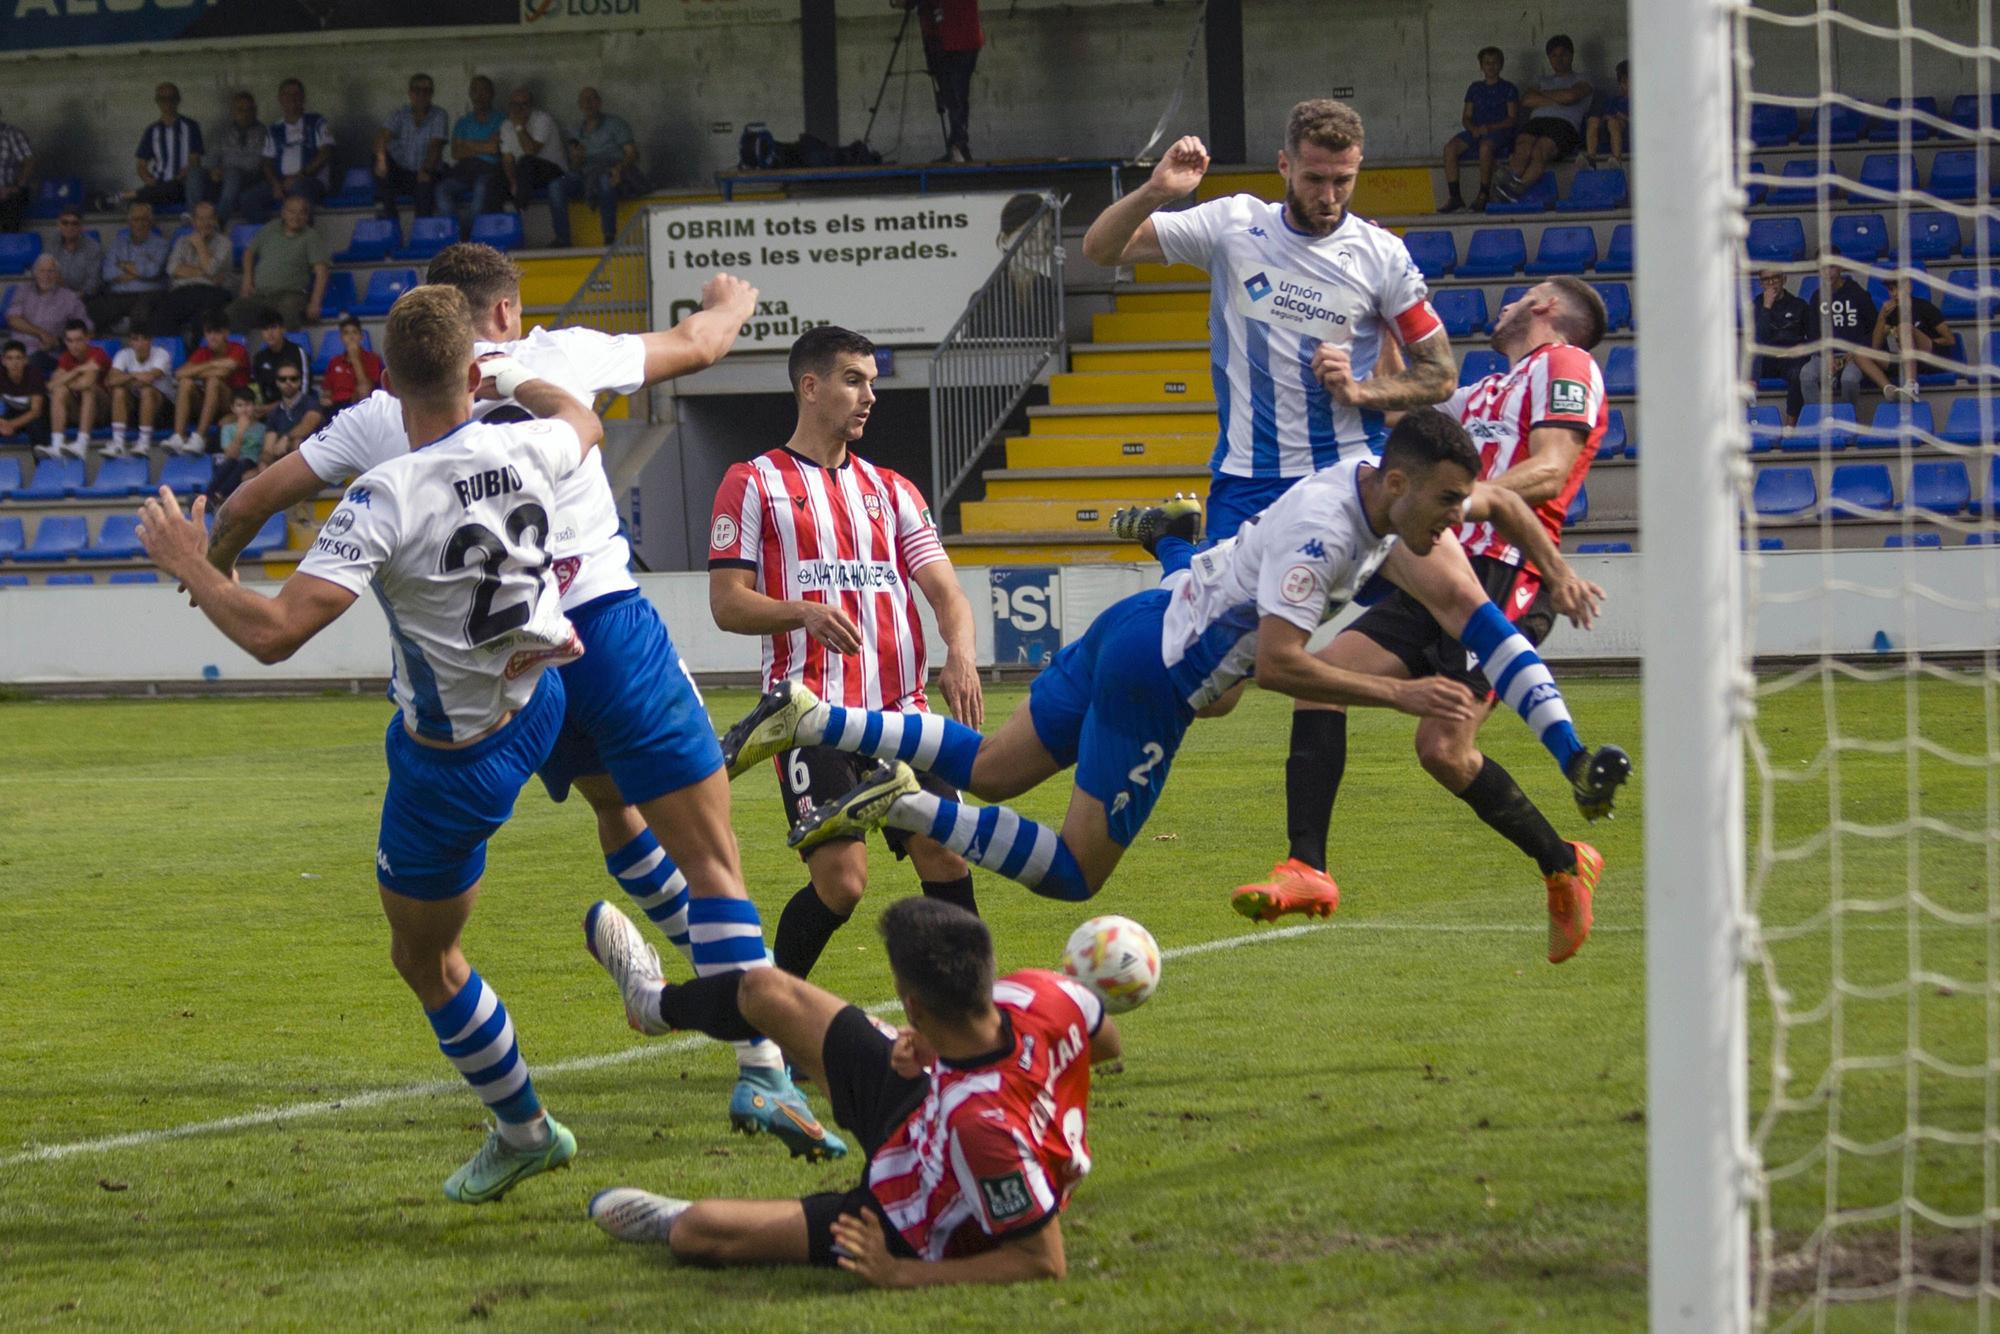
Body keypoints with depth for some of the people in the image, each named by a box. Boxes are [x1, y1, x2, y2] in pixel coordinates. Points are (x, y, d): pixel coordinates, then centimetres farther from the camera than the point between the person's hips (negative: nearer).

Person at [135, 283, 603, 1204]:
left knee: (423, 956, 16)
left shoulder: (388, 498, -32)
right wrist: (511, 379, 31)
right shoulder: (524, 451, -15)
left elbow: (272, 633, -35)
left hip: (453, 762, -5)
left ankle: (522, 1130, 29)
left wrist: (190, 568, -18)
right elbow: (582, 421, 14)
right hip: (536, 703, 5)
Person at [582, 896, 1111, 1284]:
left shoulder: (983, 1123, -48)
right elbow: (1108, 1042, -4)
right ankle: (656, 1003, 51)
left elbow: (1044, 1261, -37)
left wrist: (903, 1275, -33)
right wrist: (938, 1049, -8)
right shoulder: (1039, 993, -29)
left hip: (911, 1233, -7)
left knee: (696, 1231, -2)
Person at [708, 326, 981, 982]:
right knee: (840, 879, -13)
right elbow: (727, 603, -1)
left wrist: (960, 653, -12)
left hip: (900, 708, 5)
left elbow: (942, 586, 10)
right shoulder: (754, 483, 5)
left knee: (946, 857, -7)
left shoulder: (890, 490, 20)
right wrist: (804, 612, -20)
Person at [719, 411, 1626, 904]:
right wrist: (1400, 695, -29)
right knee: (1075, 874, -2)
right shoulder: (1323, 530, -26)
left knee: (986, 770, 17)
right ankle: (902, 806, -8)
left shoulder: (1391, 490, 2)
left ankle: (804, 719, 11)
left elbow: (1499, 501, 22)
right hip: (1154, 675, -9)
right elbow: (1280, 664, -31)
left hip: (1139, 627, 9)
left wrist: (1555, 569, 19)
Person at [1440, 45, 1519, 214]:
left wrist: (1490, 127, -15)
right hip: (1476, 132, 5)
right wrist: (1473, 128, -6)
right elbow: (1466, 117, 18)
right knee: (1450, 147, -24)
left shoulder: (1508, 89, 7)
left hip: (1500, 132, -5)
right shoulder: (1475, 88, 20)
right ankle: (1454, 196, -26)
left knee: (1485, 146, -40)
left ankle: (1484, 195, -29)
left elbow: (1513, 119, -2)